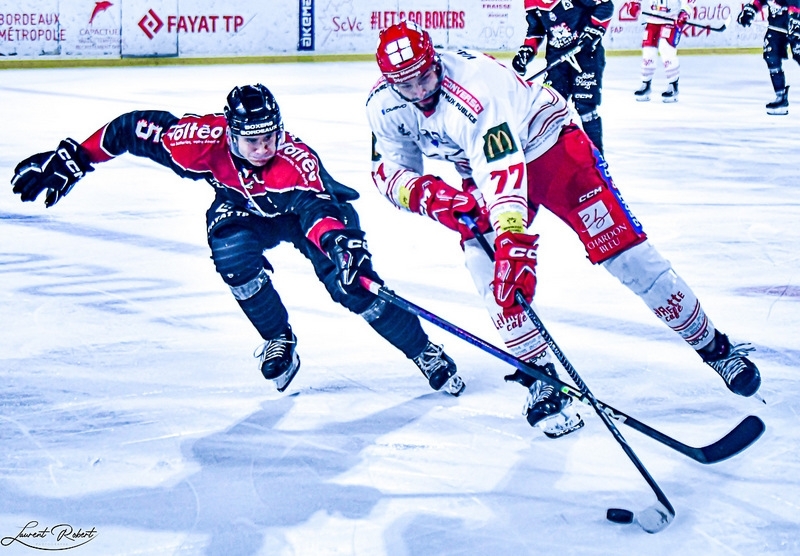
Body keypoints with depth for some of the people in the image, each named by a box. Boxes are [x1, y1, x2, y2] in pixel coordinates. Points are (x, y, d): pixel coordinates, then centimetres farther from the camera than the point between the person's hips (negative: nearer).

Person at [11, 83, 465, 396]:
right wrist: (73, 159, -27)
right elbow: (135, 128, -26)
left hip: (315, 204, -2)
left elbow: (315, 208, -57)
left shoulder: (296, 160, -41)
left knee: (351, 282, -21)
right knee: (233, 255, -30)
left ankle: (427, 353, -3)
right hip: (244, 207, 3)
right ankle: (280, 343, -7)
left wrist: (341, 242, -78)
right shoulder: (206, 139, -35)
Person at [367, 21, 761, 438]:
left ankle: (713, 346, 5)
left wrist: (513, 240, -55)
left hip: (546, 143, -6)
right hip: (483, 168, 6)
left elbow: (504, 168, -45)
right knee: (485, 269, -17)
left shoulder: (475, 85, -36)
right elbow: (389, 172, -6)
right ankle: (542, 379, -5)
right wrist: (426, 194, -28)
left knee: (624, 252, -9)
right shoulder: (384, 106, -15)